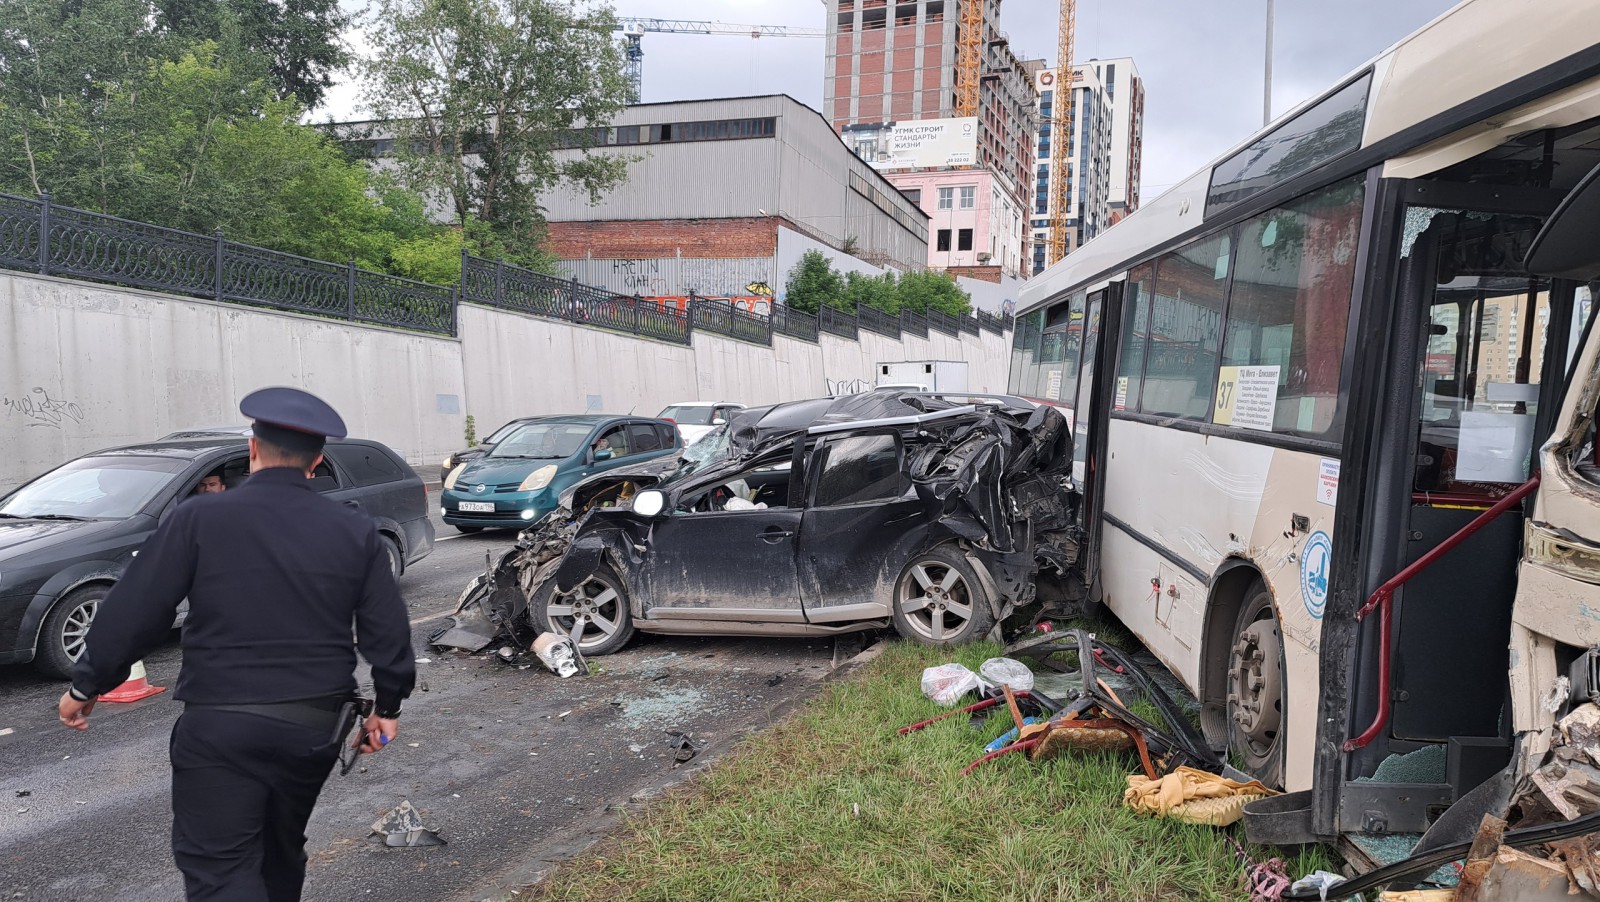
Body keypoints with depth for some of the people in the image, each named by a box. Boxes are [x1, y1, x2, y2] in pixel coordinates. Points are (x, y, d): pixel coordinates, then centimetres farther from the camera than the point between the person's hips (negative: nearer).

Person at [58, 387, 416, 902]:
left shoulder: (200, 519, -7)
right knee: (281, 851, 24)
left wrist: (86, 686, 9)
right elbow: (388, 631, 1)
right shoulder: (355, 531, 0)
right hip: (316, 726, 4)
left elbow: (132, 613, -5)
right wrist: (388, 706, 13)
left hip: (221, 727, -4)